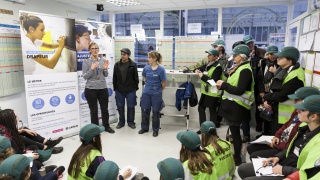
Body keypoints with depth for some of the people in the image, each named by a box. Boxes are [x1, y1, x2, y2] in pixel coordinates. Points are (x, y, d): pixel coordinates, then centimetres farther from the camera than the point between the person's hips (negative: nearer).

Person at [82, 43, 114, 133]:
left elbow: (106, 75, 8)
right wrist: (92, 69, -21)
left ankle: (106, 126, 30)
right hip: (90, 89, -3)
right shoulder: (86, 62, -3)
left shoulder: (103, 61, 4)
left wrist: (105, 69, -11)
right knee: (94, 110, 7)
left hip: (103, 88, 3)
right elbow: (84, 76, -8)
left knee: (105, 109, 12)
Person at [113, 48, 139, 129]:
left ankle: (130, 122, 22)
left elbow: (136, 77, 0)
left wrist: (135, 87, -2)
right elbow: (114, 77, 7)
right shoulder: (117, 64, 4)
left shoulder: (133, 65, -3)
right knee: (120, 106, 11)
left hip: (130, 90, -2)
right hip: (119, 90, 3)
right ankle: (121, 121, 26)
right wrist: (115, 88, 5)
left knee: (131, 107, 6)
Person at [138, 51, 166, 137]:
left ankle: (155, 130, 24)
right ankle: (144, 128, 30)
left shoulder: (161, 69, -14)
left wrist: (158, 90, 7)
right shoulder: (146, 68, -3)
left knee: (155, 112, 8)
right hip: (146, 93, 4)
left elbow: (163, 83, -5)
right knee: (144, 110, 11)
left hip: (156, 94, -3)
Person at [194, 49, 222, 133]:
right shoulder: (208, 65, 10)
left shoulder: (218, 67, -16)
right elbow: (200, 68, 22)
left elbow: (213, 81, -24)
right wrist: (197, 70, -1)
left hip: (213, 93, -9)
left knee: (212, 111, 3)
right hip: (205, 91, 9)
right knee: (201, 108, 15)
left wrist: (202, 76, -19)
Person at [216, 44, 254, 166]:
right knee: (233, 131, 18)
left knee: (235, 132, 1)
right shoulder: (238, 68, 13)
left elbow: (239, 90, -23)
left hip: (237, 106, -9)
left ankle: (237, 159, 16)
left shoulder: (245, 70, -17)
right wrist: (222, 86, 0)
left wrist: (223, 85, -16)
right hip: (231, 103, 9)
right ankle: (233, 155, 33)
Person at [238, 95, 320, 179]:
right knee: (242, 169, 6)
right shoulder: (306, 129, 4)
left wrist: (284, 170, -20)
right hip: (280, 164, 9)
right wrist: (278, 157, 4)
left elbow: (312, 172, -26)